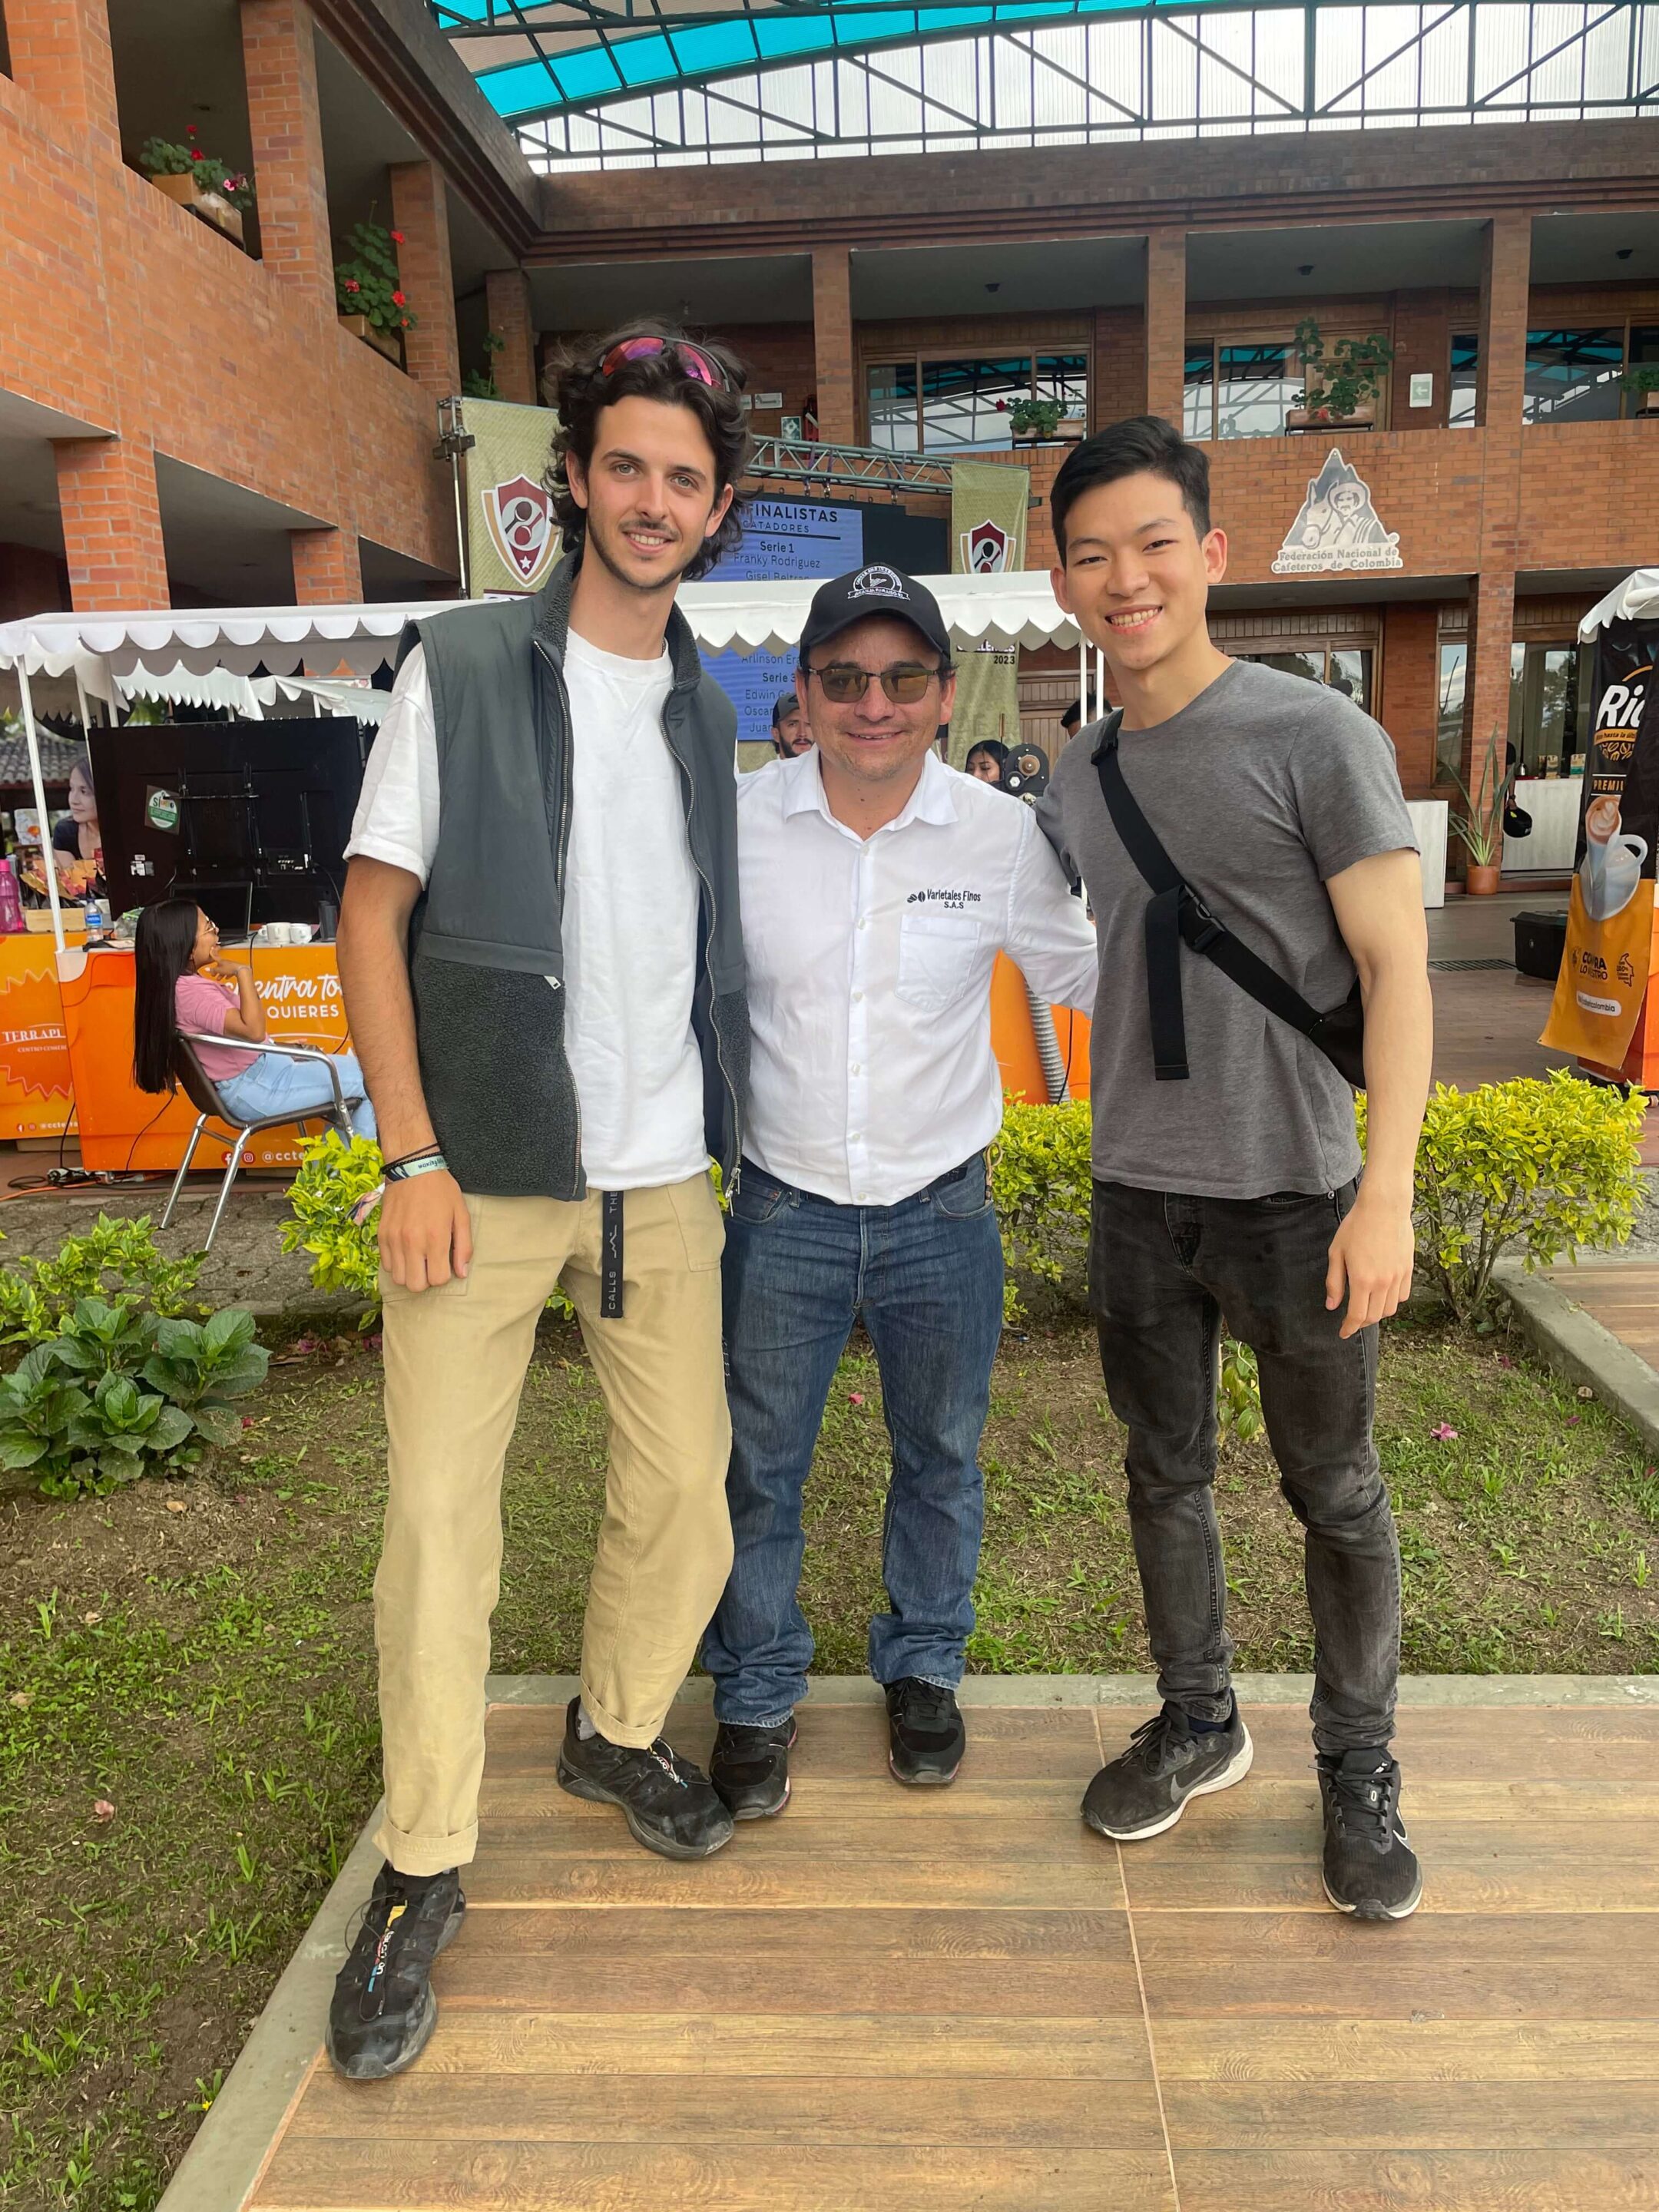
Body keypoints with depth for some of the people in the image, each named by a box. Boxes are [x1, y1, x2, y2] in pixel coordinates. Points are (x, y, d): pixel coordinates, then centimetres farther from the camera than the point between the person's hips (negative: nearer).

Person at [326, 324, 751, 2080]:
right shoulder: (461, 669, -1)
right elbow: (371, 917, -4)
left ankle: (615, 1732, 35)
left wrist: (737, 1134, 10)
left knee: (686, 1493, 8)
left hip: (661, 1176, 4)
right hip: (482, 1174, -4)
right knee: (439, 1517, 0)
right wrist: (414, 1156, -12)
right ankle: (422, 1867, 19)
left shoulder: (707, 715, 13)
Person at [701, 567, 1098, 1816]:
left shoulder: (1003, 837, -7)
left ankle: (925, 1667, 44)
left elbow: (1080, 973, 8)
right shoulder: (738, 825, -8)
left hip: (943, 1211, 1)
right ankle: (759, 1693, 36)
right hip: (783, 1208, 0)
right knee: (759, 1469, 12)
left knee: (942, 1463, 18)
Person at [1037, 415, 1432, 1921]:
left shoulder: (1313, 735, -8)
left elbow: (1396, 964, -11)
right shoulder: (1074, 781, 8)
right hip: (1138, 1193, 5)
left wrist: (1387, 1191, -16)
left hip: (1294, 1191, -4)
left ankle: (1359, 1768, 31)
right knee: (1167, 1476, 16)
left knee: (1336, 1495, 10)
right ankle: (1200, 1722, 37)